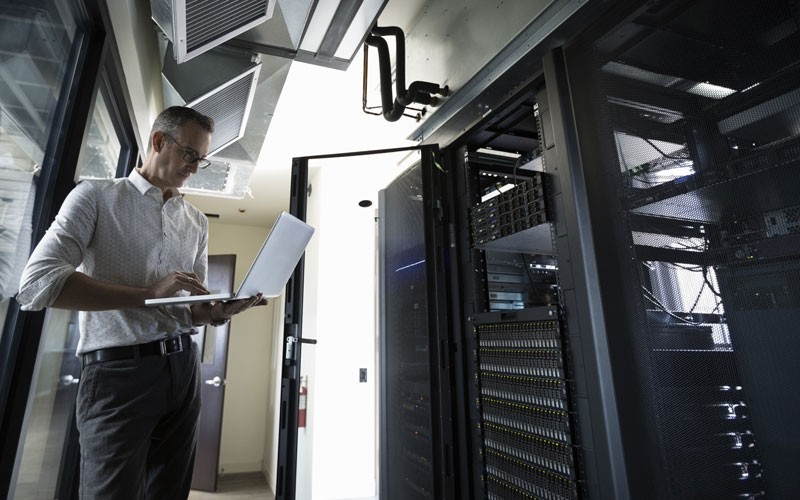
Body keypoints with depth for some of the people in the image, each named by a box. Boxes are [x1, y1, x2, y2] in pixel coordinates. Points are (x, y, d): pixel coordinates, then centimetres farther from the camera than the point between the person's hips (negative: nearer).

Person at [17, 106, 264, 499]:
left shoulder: (196, 221, 12)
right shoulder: (96, 196, 0)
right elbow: (36, 284, -13)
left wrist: (220, 312, -11)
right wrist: (147, 293, -20)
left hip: (183, 368, 5)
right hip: (117, 372, -4)